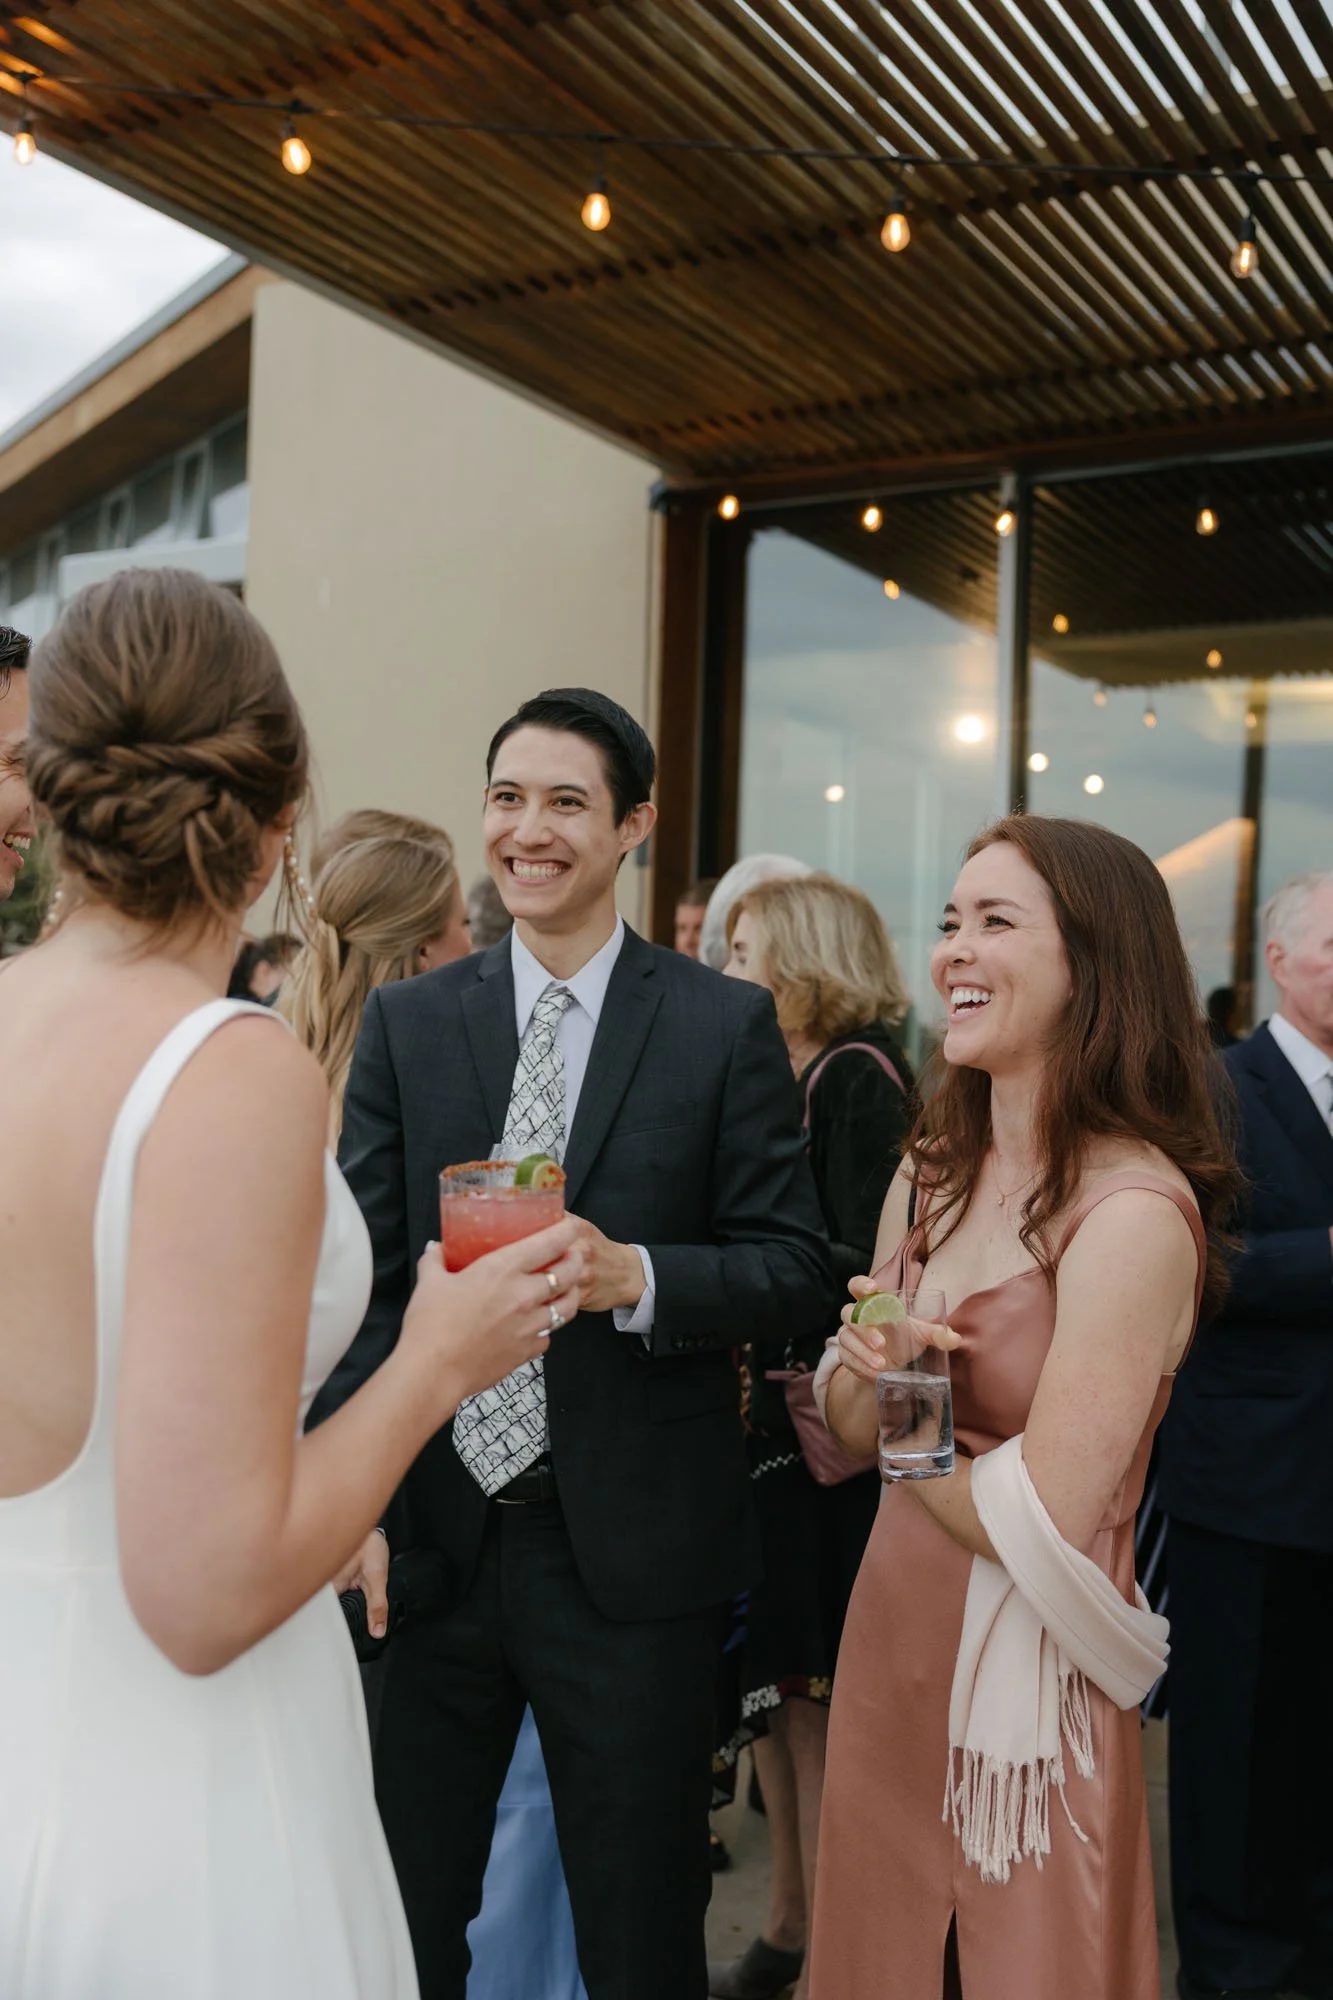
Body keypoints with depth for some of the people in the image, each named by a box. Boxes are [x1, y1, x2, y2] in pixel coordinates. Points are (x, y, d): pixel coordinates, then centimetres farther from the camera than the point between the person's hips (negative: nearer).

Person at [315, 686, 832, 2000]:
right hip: (431, 1531, 2)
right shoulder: (406, 1024, 3)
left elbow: (792, 1263, -3)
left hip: (634, 1547, -2)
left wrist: (636, 1279, -21)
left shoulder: (728, 1027, -3)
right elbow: (361, 1281, 0)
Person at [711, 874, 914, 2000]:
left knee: (816, 1692, 2)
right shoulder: (783, 1077, 13)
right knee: (776, 1688, 15)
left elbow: (859, 1268, -19)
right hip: (769, 1416, 8)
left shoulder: (861, 1076, -12)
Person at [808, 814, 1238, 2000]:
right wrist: (873, 1377, -15)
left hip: (1028, 1674, -6)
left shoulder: (1134, 1210, -22)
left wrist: (901, 1437, -6)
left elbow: (1042, 1525, -23)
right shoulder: (930, 1174, 1)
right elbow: (849, 1420, 7)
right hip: (892, 1628, 7)